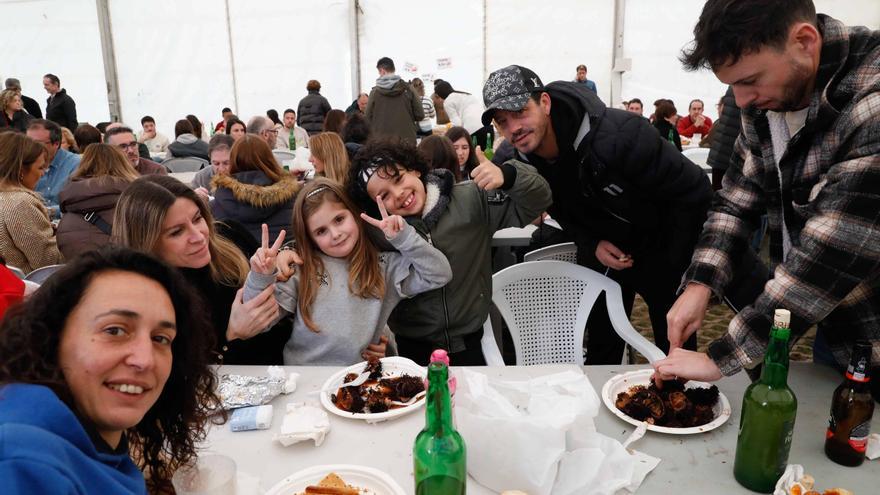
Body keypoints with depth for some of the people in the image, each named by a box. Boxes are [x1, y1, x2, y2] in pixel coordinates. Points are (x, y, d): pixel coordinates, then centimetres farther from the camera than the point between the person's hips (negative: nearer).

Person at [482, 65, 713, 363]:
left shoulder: (617, 133, -33)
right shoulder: (523, 162, -14)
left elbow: (694, 190, -24)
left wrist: (673, 264, -18)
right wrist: (593, 245, -14)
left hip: (662, 249, -4)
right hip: (604, 253, 4)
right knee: (601, 350, 13)